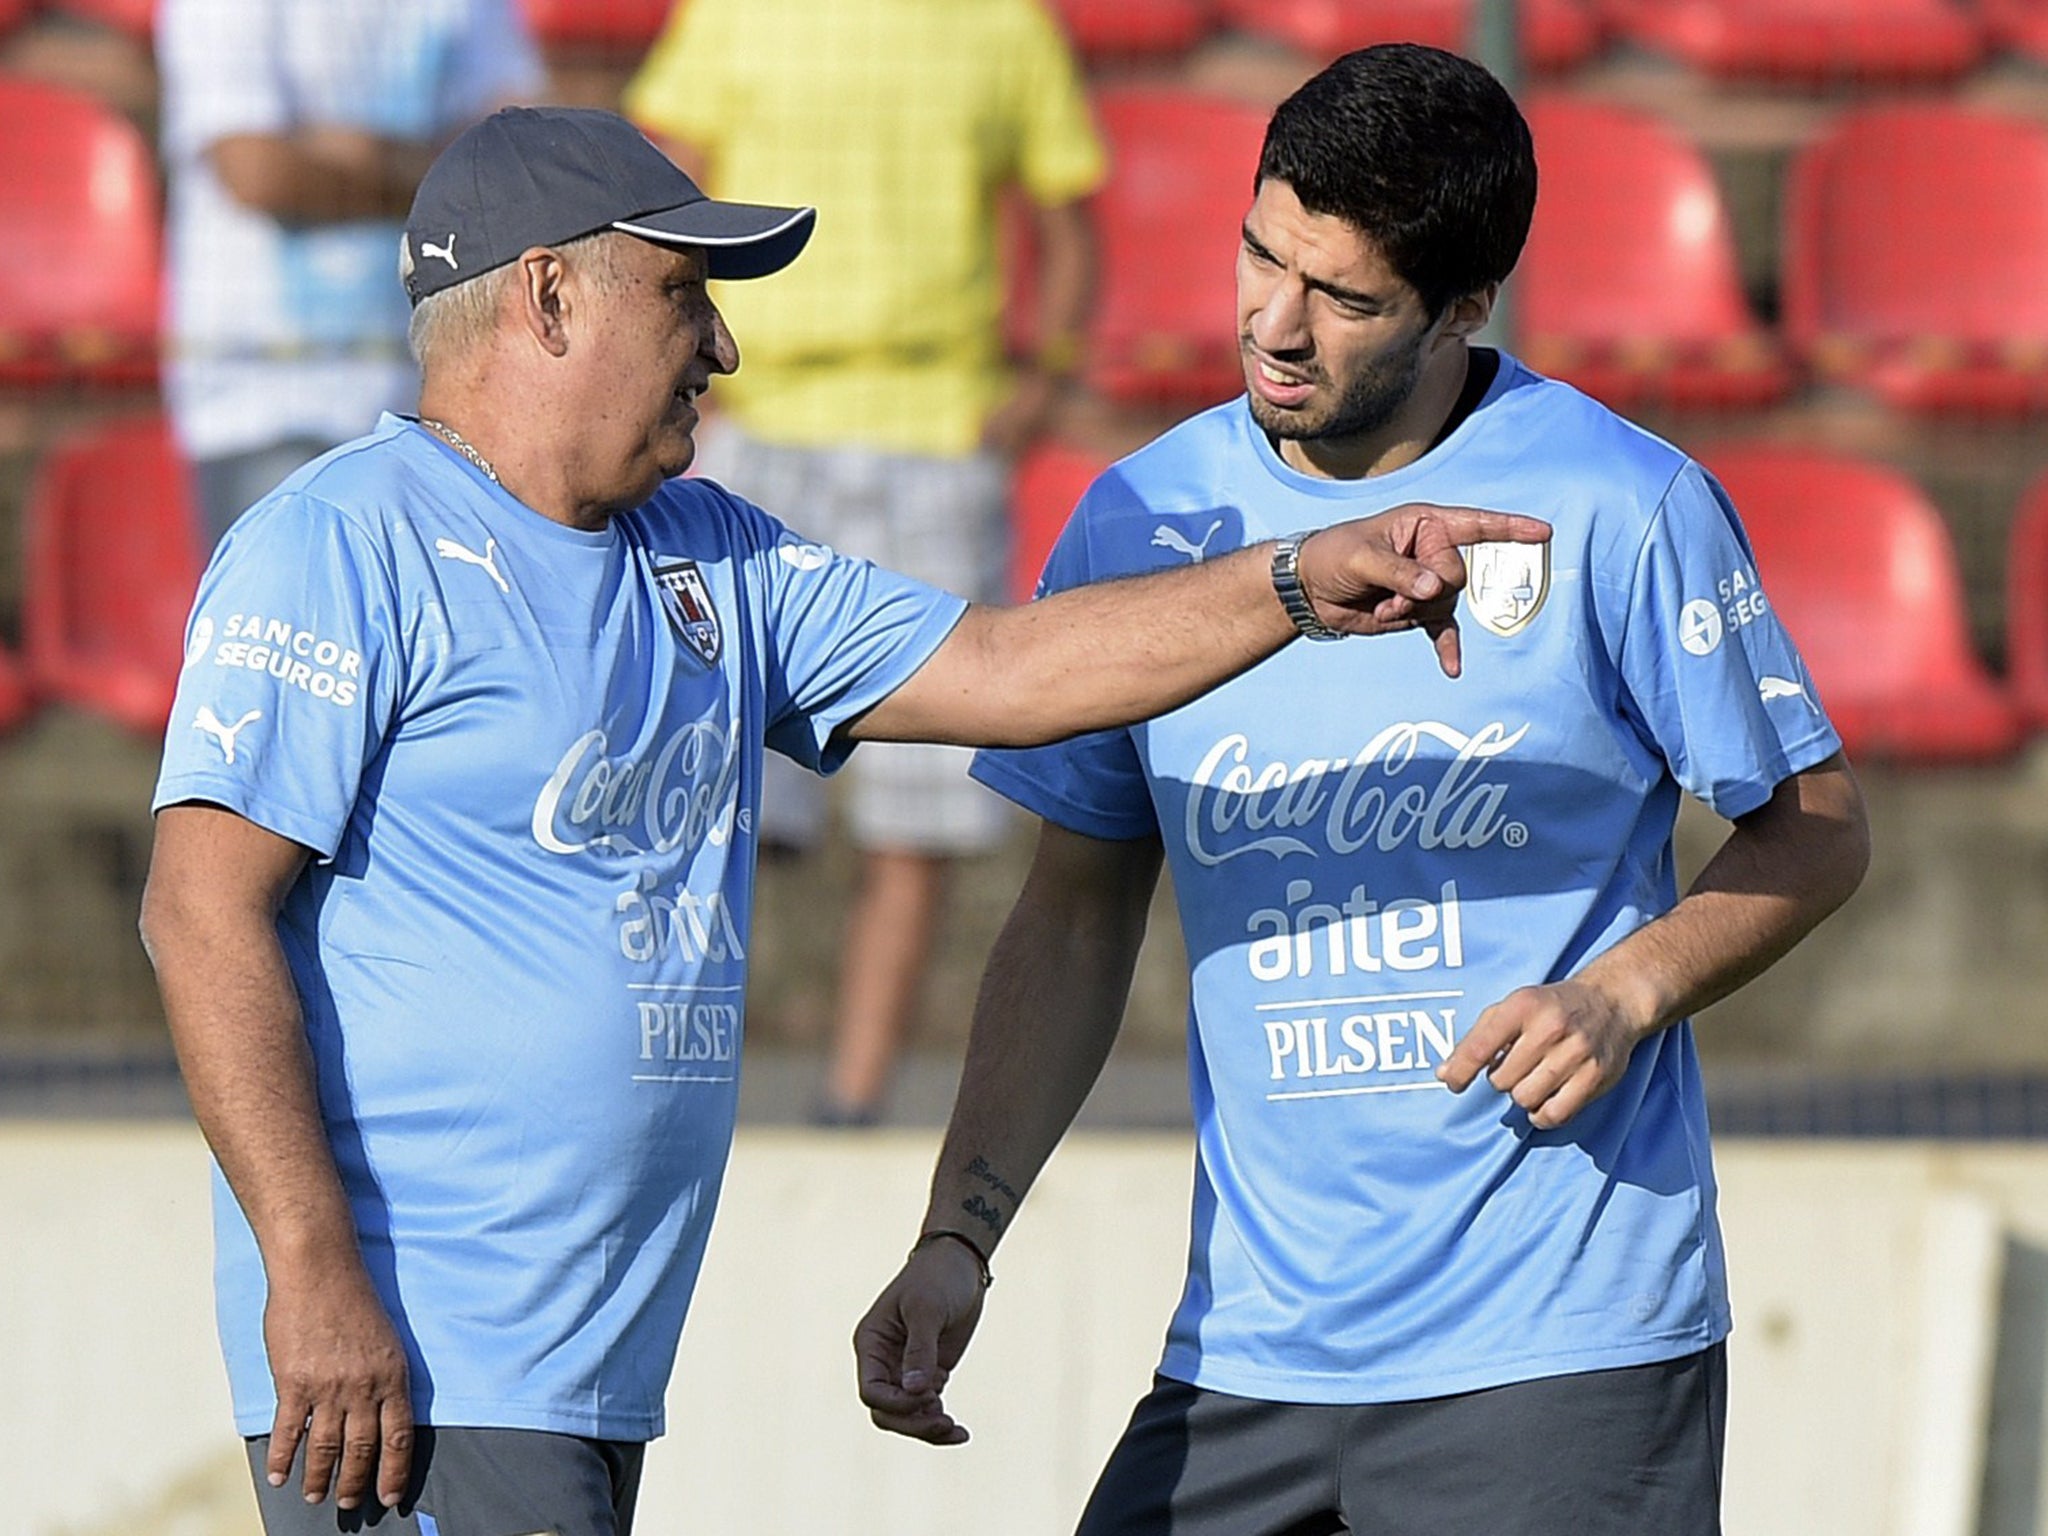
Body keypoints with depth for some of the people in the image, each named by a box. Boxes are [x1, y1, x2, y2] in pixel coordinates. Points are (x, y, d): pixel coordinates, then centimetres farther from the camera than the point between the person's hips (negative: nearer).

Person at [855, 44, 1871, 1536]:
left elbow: (1816, 826, 4)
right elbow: (1077, 913, 13)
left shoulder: (1623, 508, -6)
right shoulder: (1142, 520, 5)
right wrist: (959, 1237, 3)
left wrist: (1624, 994, -14)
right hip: (1246, 1347, 4)